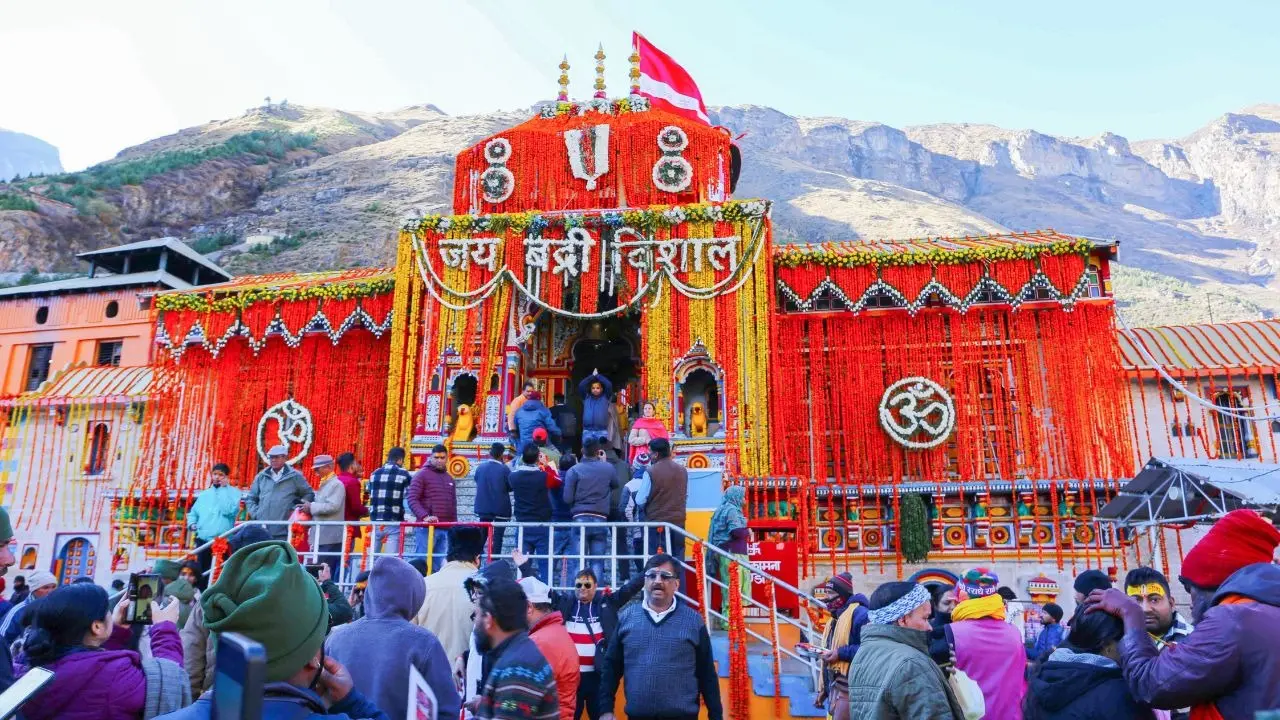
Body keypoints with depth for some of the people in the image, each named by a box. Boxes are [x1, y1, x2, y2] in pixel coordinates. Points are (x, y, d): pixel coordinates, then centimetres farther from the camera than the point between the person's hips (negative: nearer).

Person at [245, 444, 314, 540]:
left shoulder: (294, 476, 5)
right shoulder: (261, 476, 14)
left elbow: (309, 494, 10)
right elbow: (250, 498, 21)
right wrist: (255, 514, 6)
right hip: (262, 530, 3)